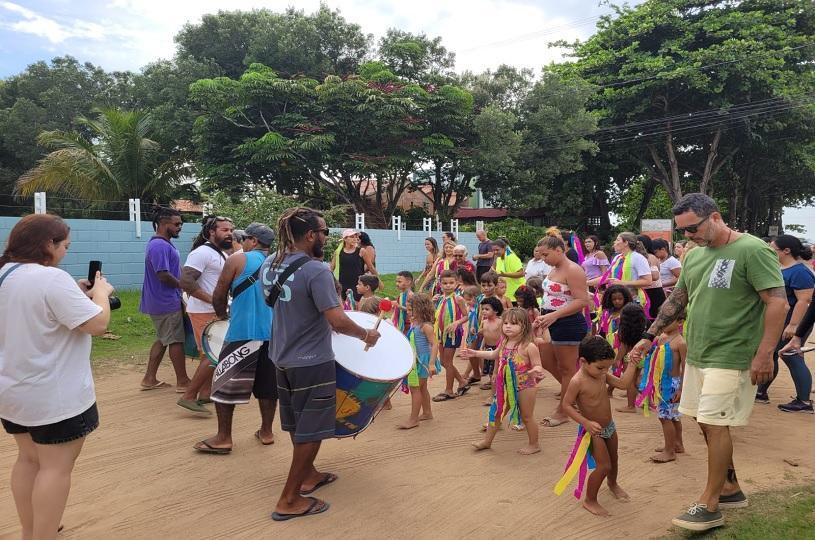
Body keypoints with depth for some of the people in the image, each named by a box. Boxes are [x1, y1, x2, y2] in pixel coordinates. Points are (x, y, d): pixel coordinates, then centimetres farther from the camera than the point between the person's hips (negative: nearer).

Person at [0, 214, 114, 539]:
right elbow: (98, 324, -25)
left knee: (29, 459, 21)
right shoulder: (52, 278, -23)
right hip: (54, 394, -9)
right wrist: (100, 292, -7)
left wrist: (75, 294, 11)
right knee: (56, 467, 3)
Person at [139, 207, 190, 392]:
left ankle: (149, 379, 21)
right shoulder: (160, 246, -20)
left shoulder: (164, 244, 13)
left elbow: (172, 270, 19)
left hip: (162, 301, 10)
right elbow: (164, 275, -26)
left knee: (162, 339, 16)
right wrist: (184, 285, -11)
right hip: (167, 302, -10)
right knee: (176, 340, -1)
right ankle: (182, 382, 9)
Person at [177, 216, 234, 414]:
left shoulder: (222, 255, 15)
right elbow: (186, 282, -25)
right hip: (204, 313, -10)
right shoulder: (202, 253, -16)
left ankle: (205, 393, 22)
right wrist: (213, 300, -25)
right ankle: (188, 396, -3)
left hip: (217, 312, 10)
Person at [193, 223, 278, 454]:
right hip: (274, 333, 5)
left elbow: (218, 295, 0)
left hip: (243, 332, -5)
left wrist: (222, 314, 18)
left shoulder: (238, 259, -3)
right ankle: (266, 431, 24)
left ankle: (223, 438, 8)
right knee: (267, 384, 15)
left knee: (225, 383, 5)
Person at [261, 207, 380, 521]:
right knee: (309, 431, 6)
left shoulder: (269, 265, 1)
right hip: (312, 362, -8)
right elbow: (338, 322, -26)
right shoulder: (316, 271, -23)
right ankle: (289, 500, 14)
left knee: (297, 426, 23)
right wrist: (367, 335, -10)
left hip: (281, 358, 8)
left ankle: (307, 475, 41)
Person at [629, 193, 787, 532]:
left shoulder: (752, 250, -12)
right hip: (697, 354, 8)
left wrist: (765, 354, -20)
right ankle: (730, 488, 30)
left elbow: (778, 302, -16)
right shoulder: (693, 256, 10)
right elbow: (677, 299, 18)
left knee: (715, 424, -6)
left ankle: (710, 505, 7)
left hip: (730, 358, -8)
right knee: (705, 423, 13)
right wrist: (649, 337, 15)